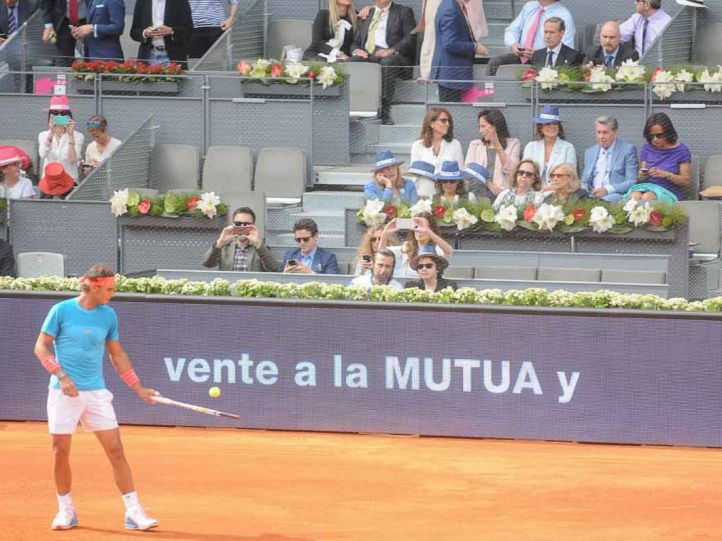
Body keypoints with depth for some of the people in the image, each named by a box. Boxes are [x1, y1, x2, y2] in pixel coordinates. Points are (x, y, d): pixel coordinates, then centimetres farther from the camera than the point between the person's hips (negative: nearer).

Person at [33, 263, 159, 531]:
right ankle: (65, 510, 18)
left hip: (96, 392, 3)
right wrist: (61, 375, -15)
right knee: (60, 451, 1)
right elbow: (41, 347, -2)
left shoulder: (108, 315, 7)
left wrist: (138, 387, 13)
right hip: (64, 392, -3)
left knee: (115, 450, -4)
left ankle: (133, 512, -3)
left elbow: (117, 354, 17)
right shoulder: (62, 310, -4)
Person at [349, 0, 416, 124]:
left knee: (387, 62, -40)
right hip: (367, 56, 4)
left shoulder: (404, 12, 16)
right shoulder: (366, 15, 30)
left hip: (393, 56, -4)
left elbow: (410, 39, 0)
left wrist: (391, 50, -19)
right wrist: (356, 50, -2)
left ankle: (384, 112, -42)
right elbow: (355, 42, 24)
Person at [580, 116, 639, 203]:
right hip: (592, 196, 5)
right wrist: (583, 189, -2)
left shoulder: (628, 150, 3)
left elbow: (632, 182, -4)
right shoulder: (589, 152, 20)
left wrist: (607, 190, -18)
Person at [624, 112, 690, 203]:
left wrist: (666, 175, -16)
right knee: (635, 196, -33)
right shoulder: (647, 149, 11)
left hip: (669, 193, -3)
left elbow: (686, 181, 0)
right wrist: (642, 175, -9)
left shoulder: (681, 150, 0)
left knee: (647, 197, -36)